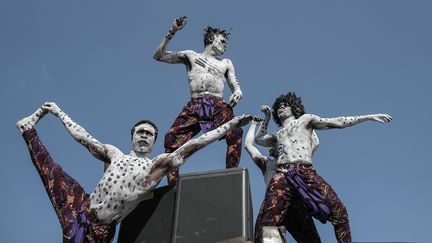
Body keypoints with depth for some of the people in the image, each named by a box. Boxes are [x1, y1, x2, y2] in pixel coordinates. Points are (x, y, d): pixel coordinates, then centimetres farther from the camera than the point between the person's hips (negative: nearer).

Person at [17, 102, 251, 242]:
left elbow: (193, 144, -11)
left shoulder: (159, 164, -4)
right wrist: (59, 112, 18)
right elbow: (82, 136, 12)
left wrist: (230, 124, -17)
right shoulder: (113, 153, 6)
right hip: (81, 208, 3)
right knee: (49, 169, 9)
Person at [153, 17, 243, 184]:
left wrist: (237, 94, -5)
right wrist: (172, 32, 6)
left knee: (235, 133, -31)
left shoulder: (226, 63, 28)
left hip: (219, 105, 1)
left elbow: (236, 87, 20)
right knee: (171, 138, -22)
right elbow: (158, 56, 16)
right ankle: (173, 183, -22)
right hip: (194, 105, 0)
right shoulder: (190, 56, 23)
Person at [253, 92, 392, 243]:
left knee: (339, 212, -9)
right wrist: (267, 118, 47)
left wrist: (370, 117, 17)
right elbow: (259, 139, 51)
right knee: (266, 221, -18)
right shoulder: (276, 136, 33)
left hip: (308, 174, -1)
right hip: (283, 175, 1)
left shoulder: (306, 119, 24)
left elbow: (338, 122, 20)